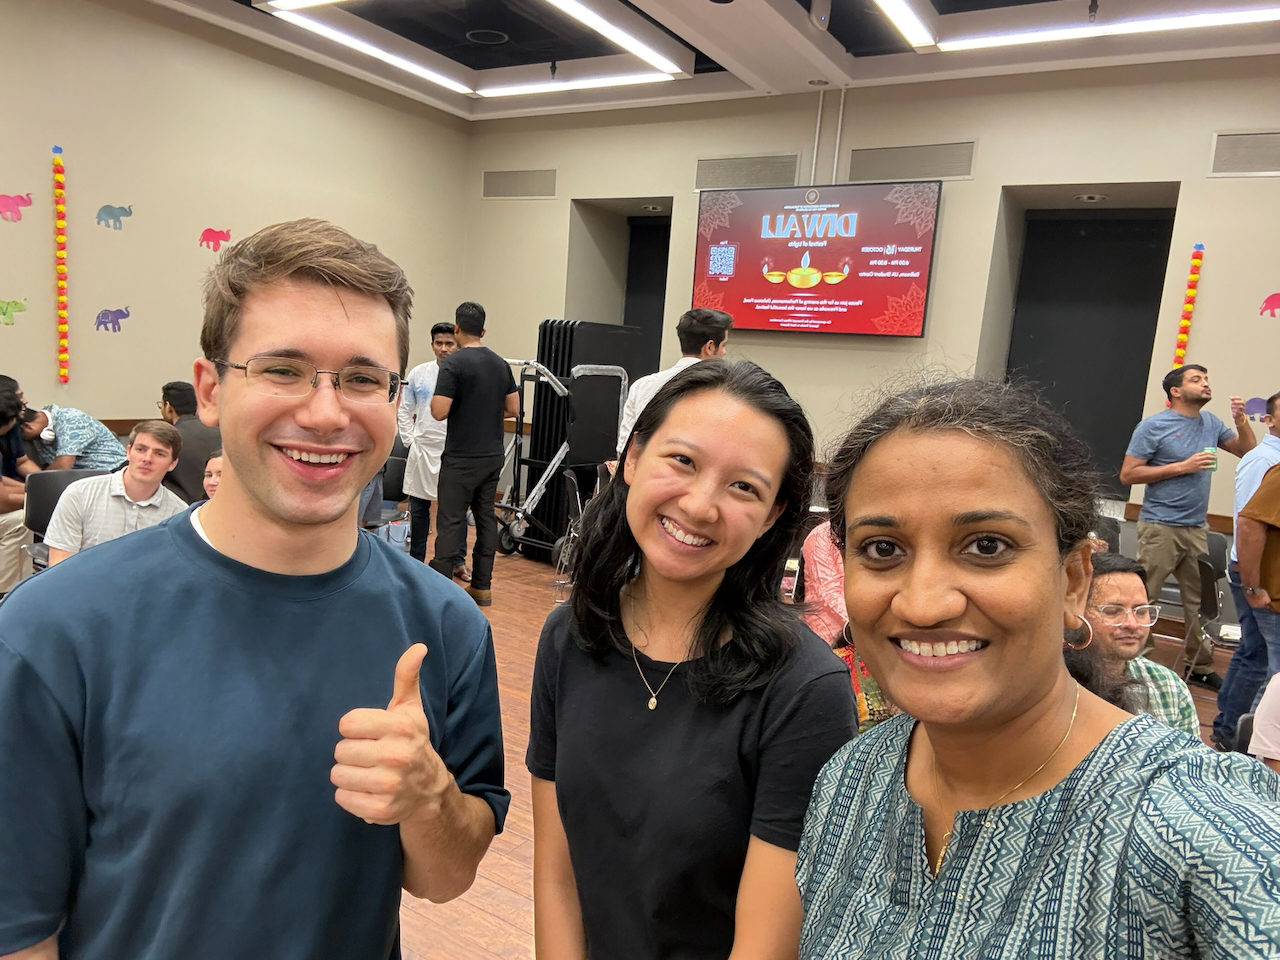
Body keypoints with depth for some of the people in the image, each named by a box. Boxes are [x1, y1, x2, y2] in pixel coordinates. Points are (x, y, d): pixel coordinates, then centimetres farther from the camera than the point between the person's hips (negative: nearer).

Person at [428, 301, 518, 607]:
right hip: (493, 454, 6)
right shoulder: (500, 363, 7)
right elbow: (513, 408, 10)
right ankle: (482, 586, 16)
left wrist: (431, 402, 4)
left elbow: (440, 411, -17)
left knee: (451, 521, -3)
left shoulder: (453, 363, -12)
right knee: (486, 516, 11)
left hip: (461, 457, -6)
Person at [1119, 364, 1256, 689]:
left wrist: (1241, 420, 1)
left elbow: (1248, 452, 19)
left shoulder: (1210, 422, 11)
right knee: (1142, 599, -4)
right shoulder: (1153, 426, -7)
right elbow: (1128, 474, -12)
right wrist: (1183, 467, -15)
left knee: (1200, 601, 11)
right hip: (1160, 527, -6)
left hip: (1197, 528, 6)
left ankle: (1200, 666, 23)